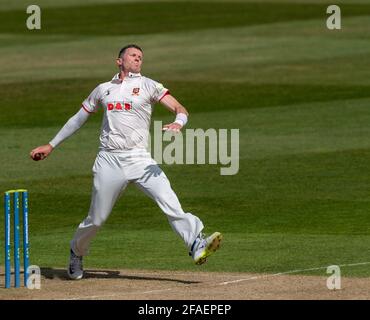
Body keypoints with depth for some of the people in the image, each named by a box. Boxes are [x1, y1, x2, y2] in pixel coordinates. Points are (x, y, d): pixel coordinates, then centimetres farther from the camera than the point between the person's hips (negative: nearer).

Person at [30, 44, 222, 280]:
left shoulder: (148, 86, 7)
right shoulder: (103, 90, 15)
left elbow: (179, 108, -3)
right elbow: (79, 119, 25)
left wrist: (178, 123, -27)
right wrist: (51, 146, 25)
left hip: (140, 160, -1)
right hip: (109, 161, 2)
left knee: (170, 202, -21)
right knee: (97, 218, 6)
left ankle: (196, 245, -29)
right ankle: (77, 252, 32)